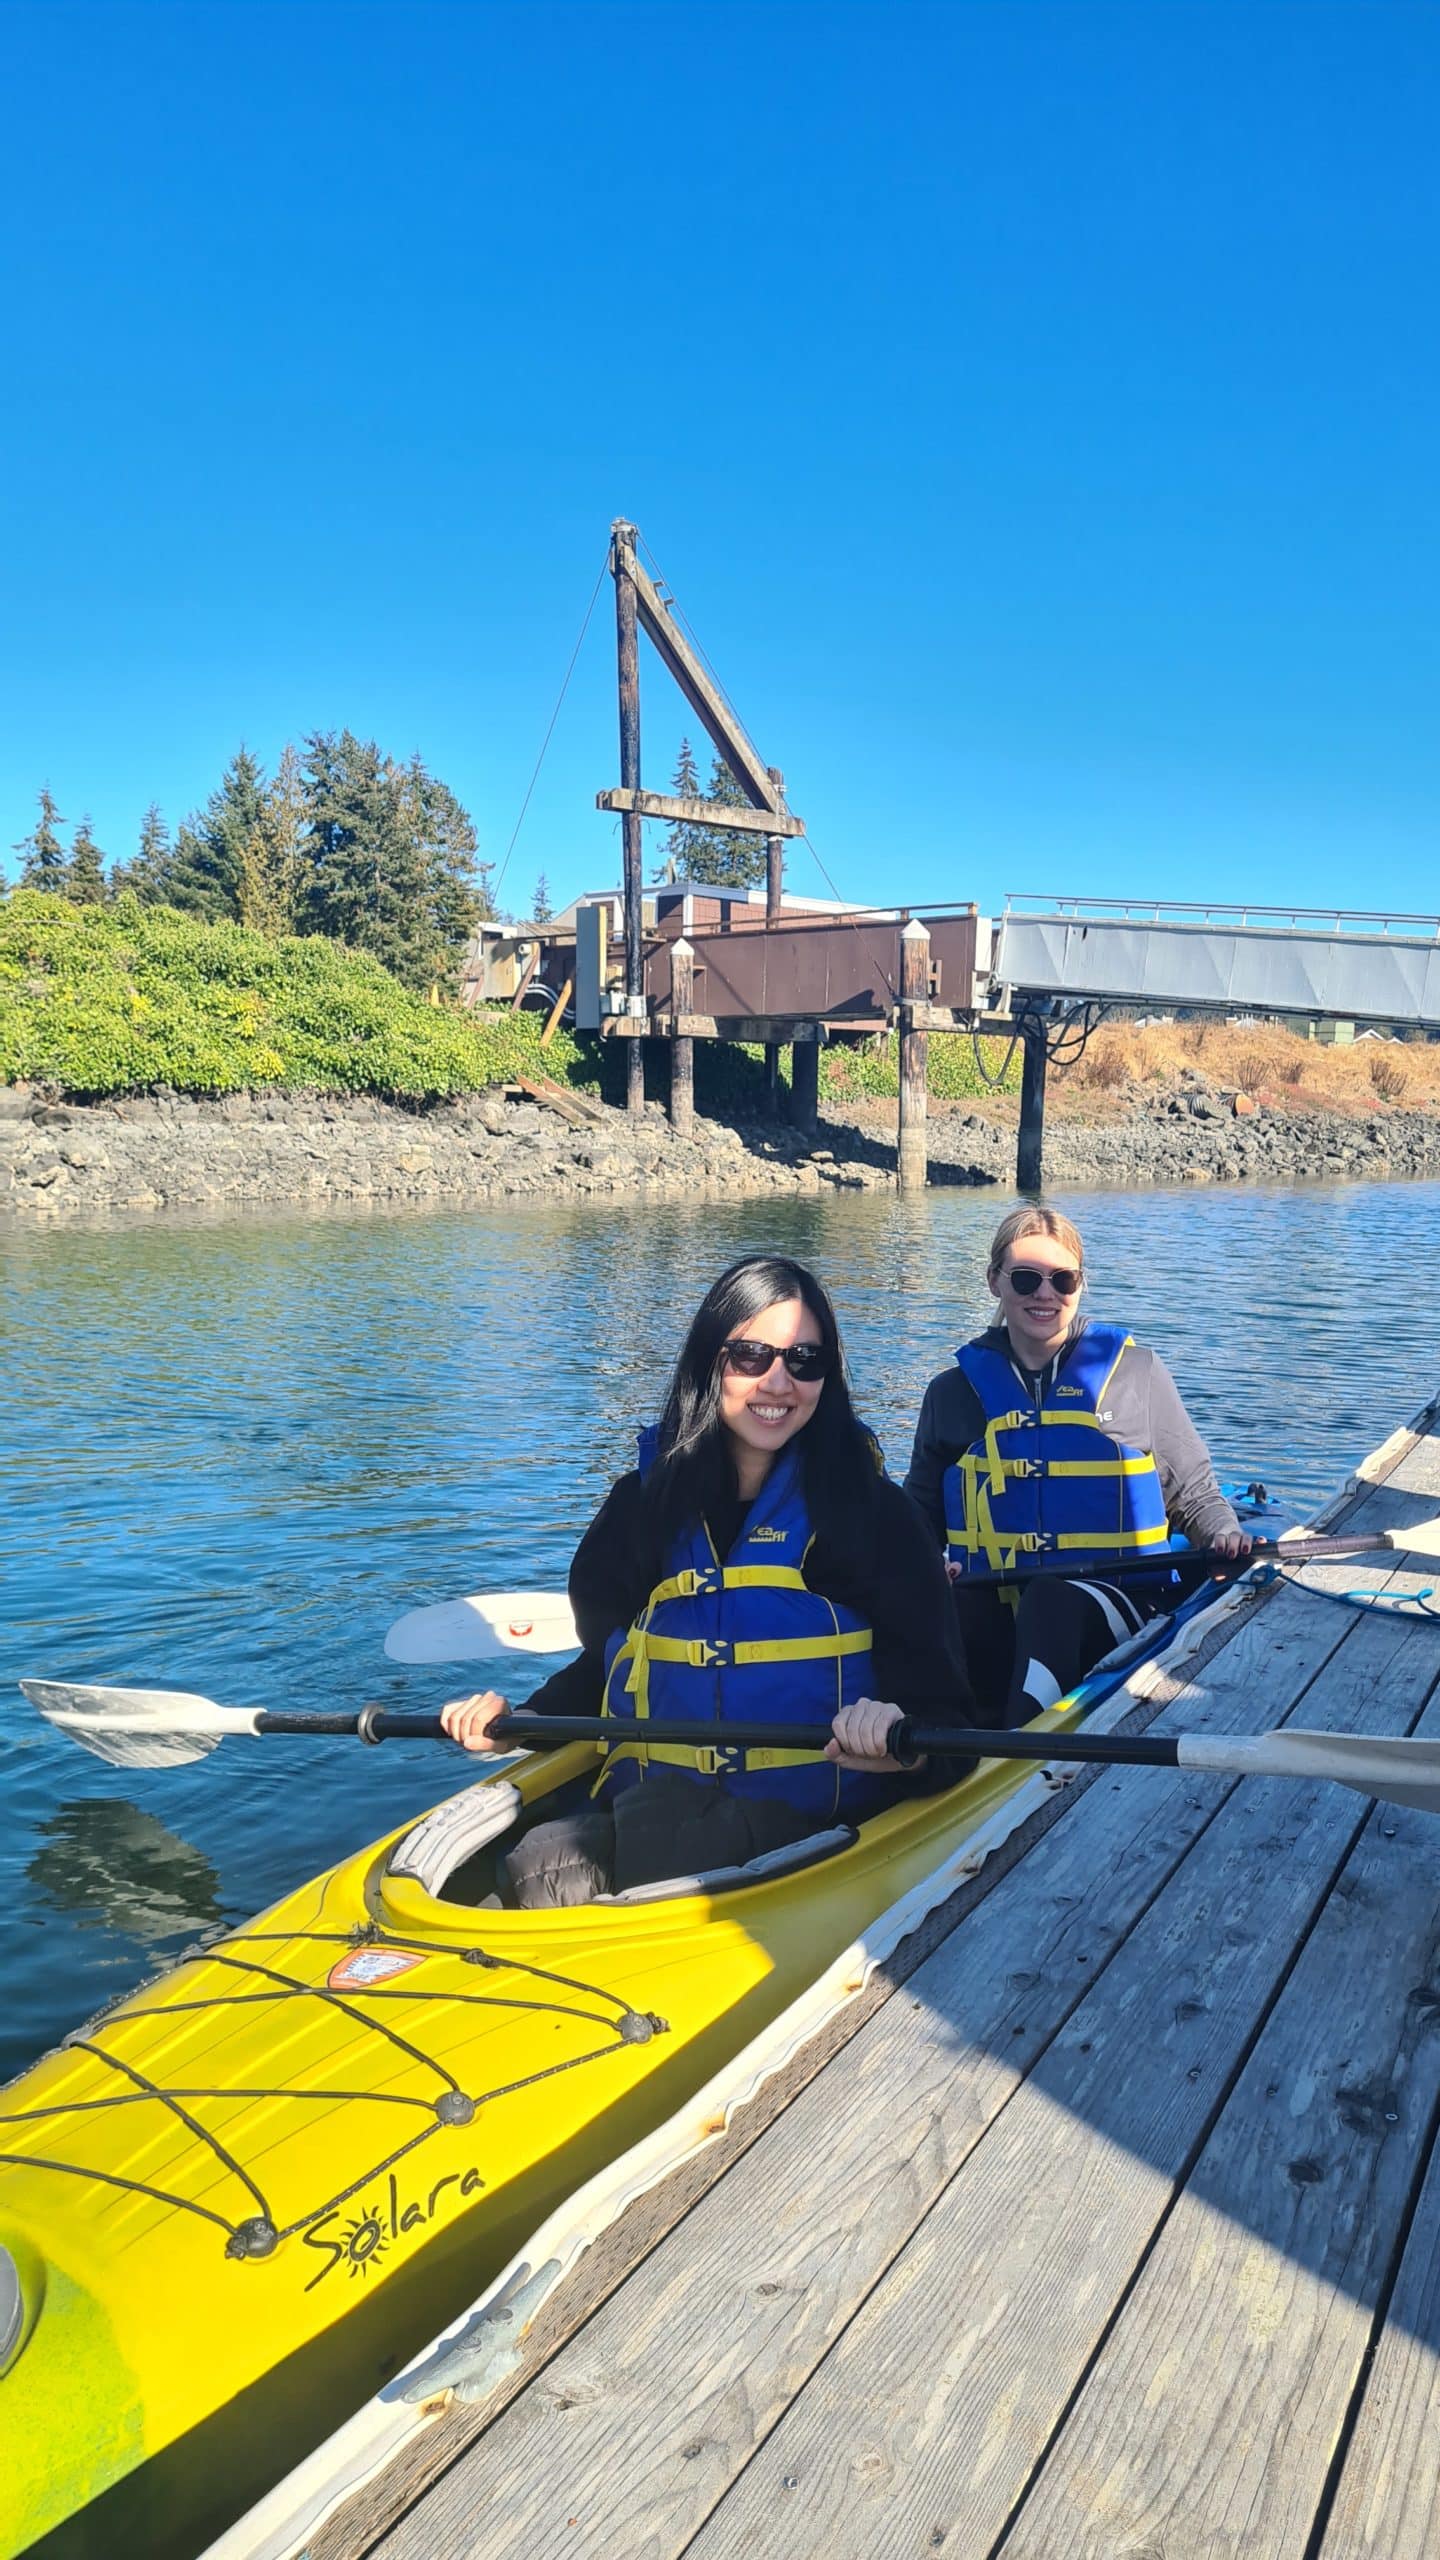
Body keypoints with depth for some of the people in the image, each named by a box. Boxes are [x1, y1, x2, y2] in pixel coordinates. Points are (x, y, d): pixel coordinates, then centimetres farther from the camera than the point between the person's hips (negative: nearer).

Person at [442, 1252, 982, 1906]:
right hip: (648, 1805, 3)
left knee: (655, 1834, -32)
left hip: (811, 1821, -3)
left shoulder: (868, 1508, -1)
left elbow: (939, 1705, -4)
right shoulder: (645, 1501, 10)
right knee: (538, 1866, -27)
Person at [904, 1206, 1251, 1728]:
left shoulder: (1136, 1373, 7)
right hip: (993, 1610, 2)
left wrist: (1223, 1536, -8)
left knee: (1051, 1599, -38)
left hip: (1115, 1607, -1)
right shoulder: (954, 1392, 12)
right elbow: (922, 1509, 20)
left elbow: (1194, 1493, 14)